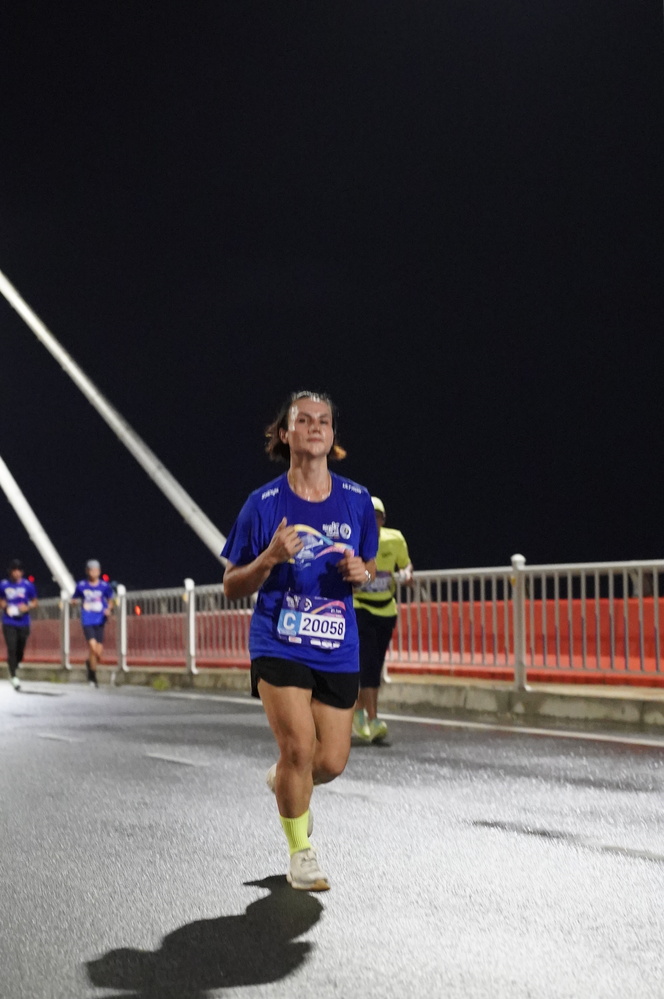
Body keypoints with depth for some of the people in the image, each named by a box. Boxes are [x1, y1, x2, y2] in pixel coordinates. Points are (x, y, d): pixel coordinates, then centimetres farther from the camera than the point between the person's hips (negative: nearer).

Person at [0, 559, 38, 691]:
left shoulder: (28, 585, -1)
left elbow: (34, 602, 8)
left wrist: (28, 607, -12)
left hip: (23, 623, 1)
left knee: (20, 650, 8)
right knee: (11, 649, -12)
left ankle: (15, 666, 38)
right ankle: (13, 676, -7)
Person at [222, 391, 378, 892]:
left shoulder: (357, 500, 3)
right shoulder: (264, 504, -4)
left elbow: (369, 569, 17)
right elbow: (232, 587, 0)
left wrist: (361, 573, -7)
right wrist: (270, 558, -18)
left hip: (338, 649, 3)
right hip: (279, 644, -3)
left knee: (331, 761, 3)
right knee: (298, 746, -15)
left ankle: (283, 782, 40)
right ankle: (301, 850, 10)